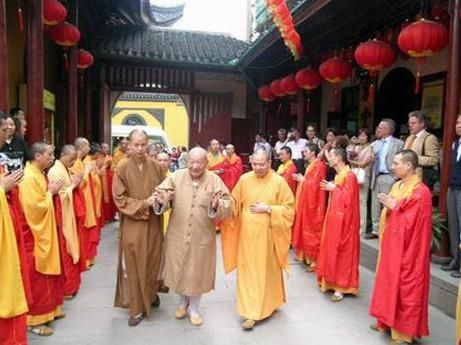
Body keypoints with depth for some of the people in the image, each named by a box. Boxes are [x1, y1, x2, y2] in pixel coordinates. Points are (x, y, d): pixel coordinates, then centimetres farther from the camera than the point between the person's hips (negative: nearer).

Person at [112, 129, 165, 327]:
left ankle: (152, 294, 39)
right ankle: (137, 308, 20)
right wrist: (144, 204, -19)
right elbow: (120, 199, -9)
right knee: (134, 266, 6)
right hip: (132, 225, -2)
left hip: (153, 224, 3)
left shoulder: (155, 167, 1)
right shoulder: (122, 169, -7)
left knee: (153, 263, 13)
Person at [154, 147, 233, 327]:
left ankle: (194, 308, 37)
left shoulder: (214, 180, -10)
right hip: (178, 235, 1)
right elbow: (164, 197, -12)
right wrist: (161, 201, -34)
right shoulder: (176, 176, -8)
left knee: (197, 271, 14)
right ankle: (183, 301, 44)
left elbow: (228, 205, -13)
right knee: (179, 269, 16)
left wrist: (217, 205, -34)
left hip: (202, 237, -1)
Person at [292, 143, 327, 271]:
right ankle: (306, 255, 25)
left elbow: (314, 184, -22)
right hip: (306, 202, 10)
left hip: (313, 204, -10)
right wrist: (301, 179, 4)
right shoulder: (311, 165, 14)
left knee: (312, 231, -4)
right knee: (306, 229, 15)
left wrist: (302, 180, -9)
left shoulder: (319, 166, -17)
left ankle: (315, 260, 4)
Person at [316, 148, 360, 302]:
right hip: (334, 218, 10)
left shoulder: (349, 176, -17)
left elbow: (348, 198, -23)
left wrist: (334, 188, -15)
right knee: (332, 250, 15)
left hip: (343, 221, -10)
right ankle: (333, 281, 26)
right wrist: (331, 188, 6)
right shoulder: (338, 175, 12)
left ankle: (341, 287, 7)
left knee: (341, 252, -2)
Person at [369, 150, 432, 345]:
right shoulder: (397, 186, 8)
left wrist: (395, 207, -17)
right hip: (392, 244, 9)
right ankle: (388, 320, 32)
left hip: (407, 249, -9)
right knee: (389, 282, 17)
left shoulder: (420, 191, -19)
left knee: (405, 287, 2)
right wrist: (388, 206, -6)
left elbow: (412, 222, -22)